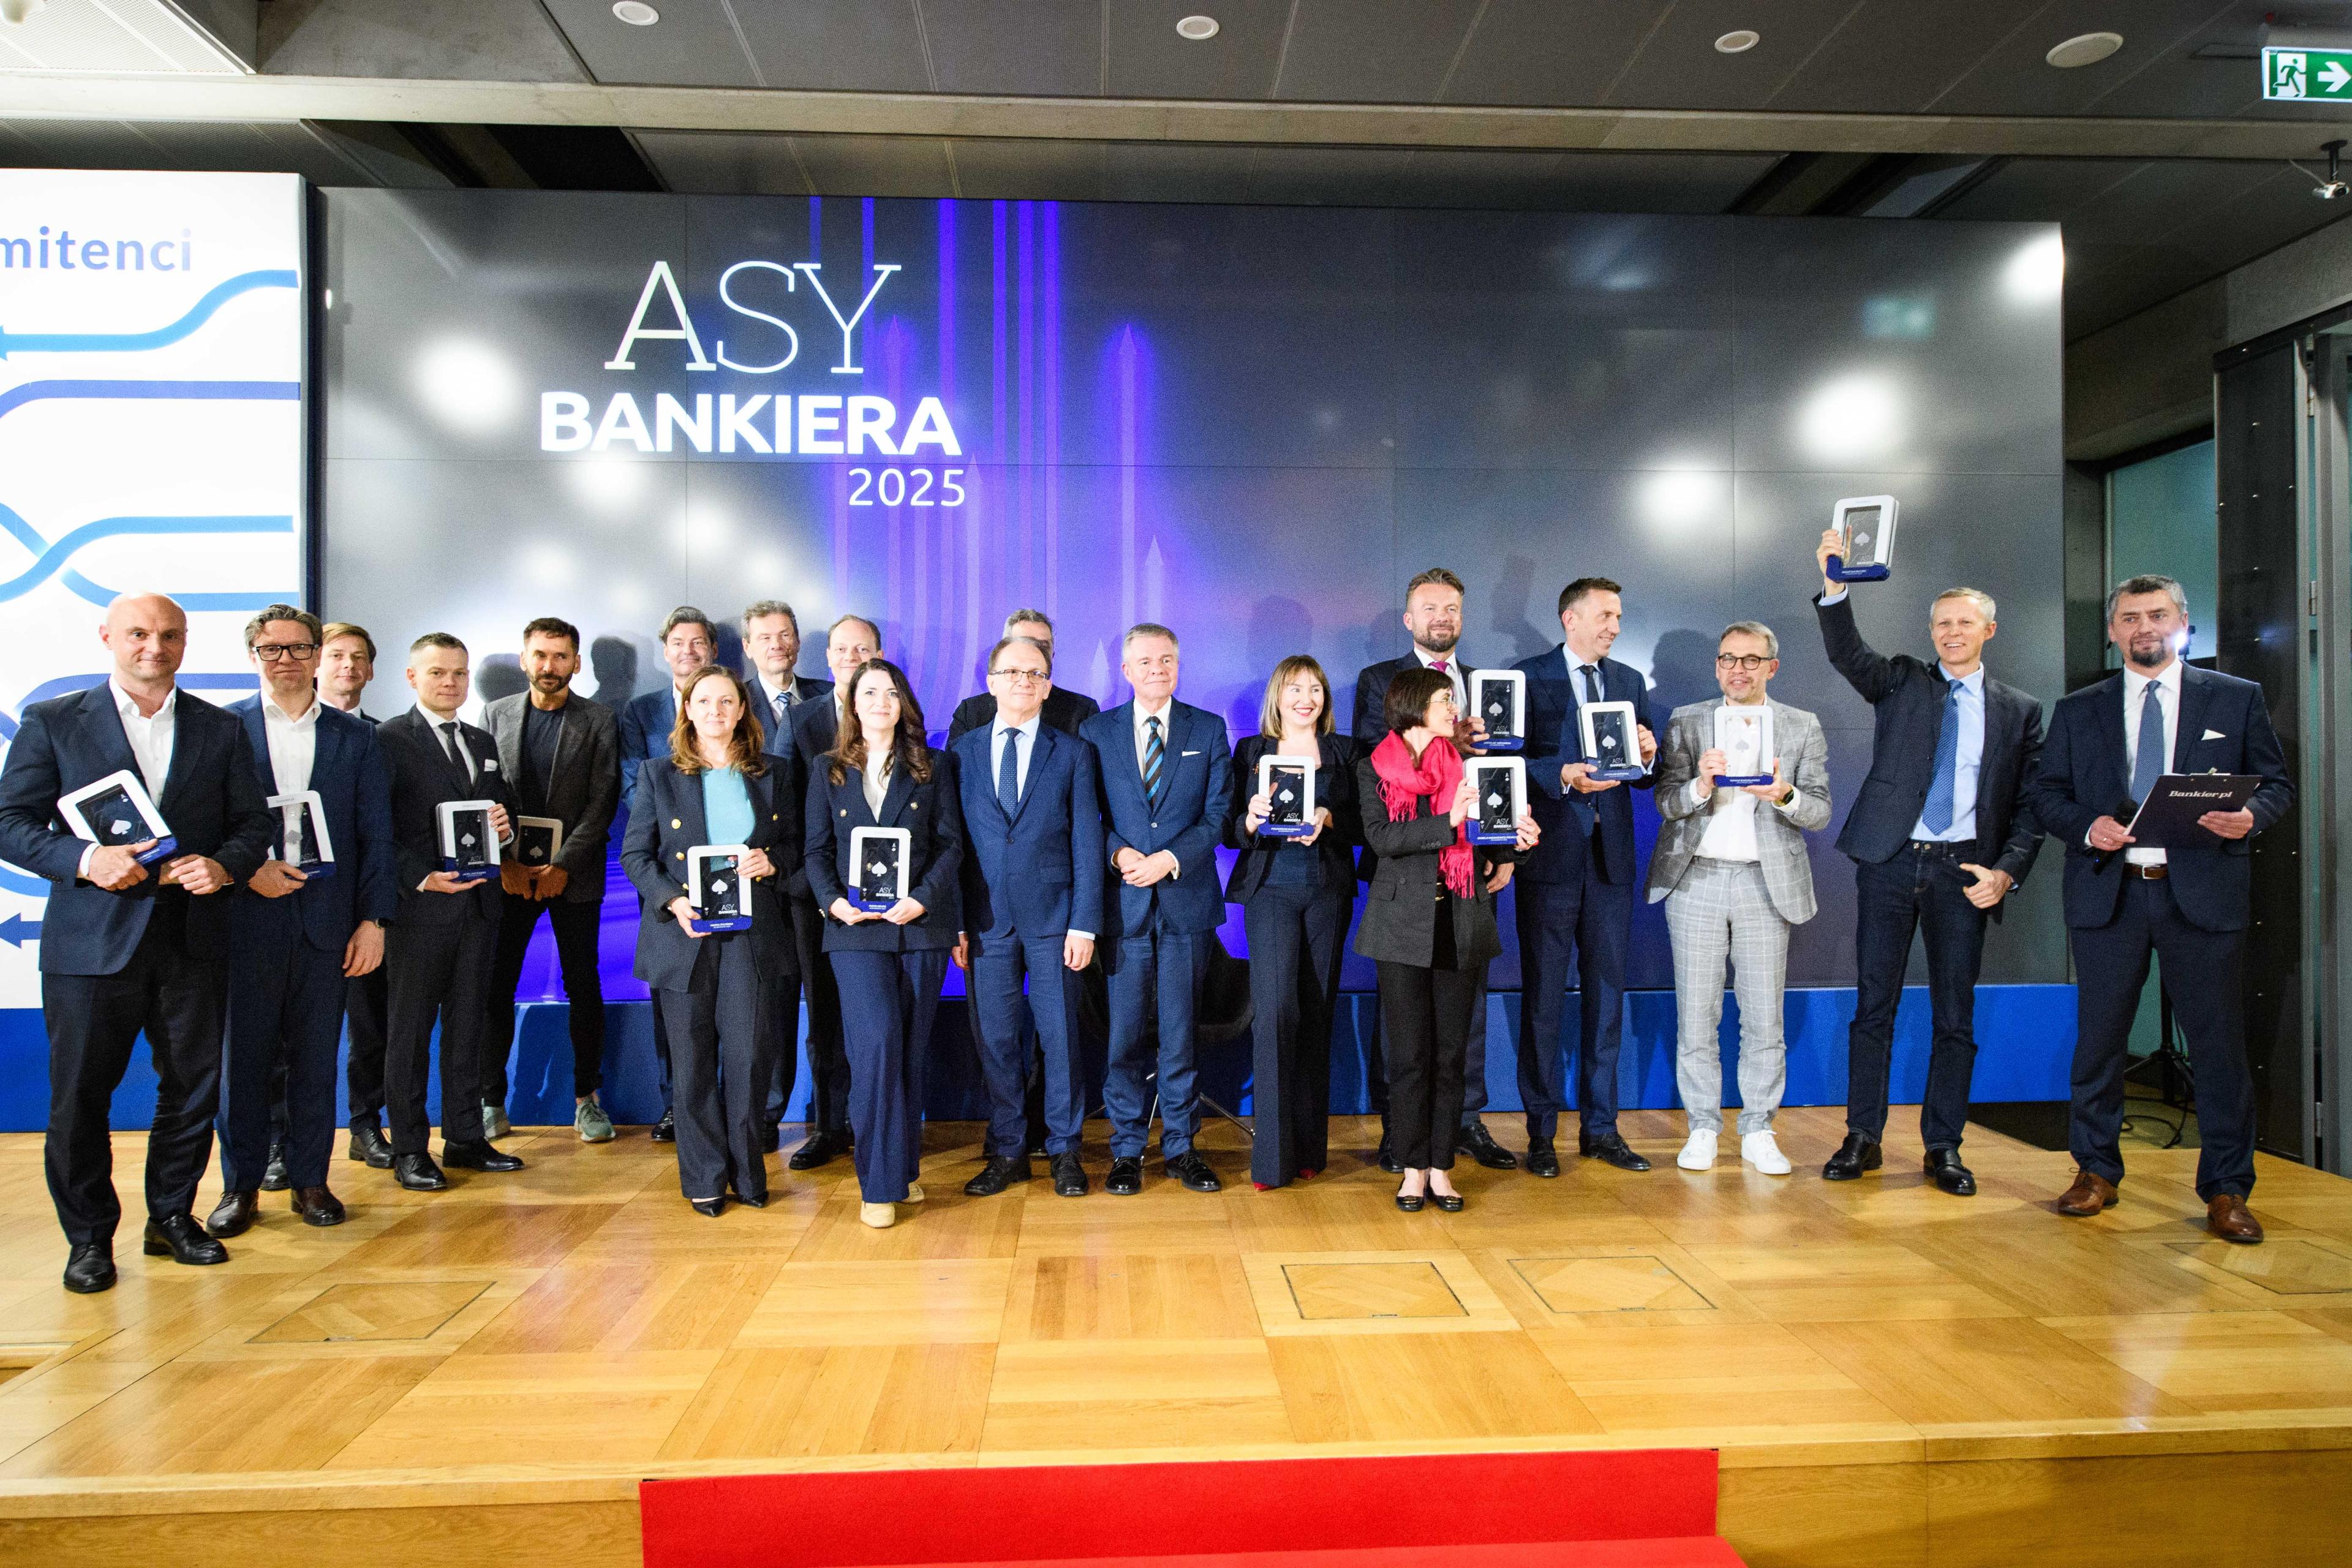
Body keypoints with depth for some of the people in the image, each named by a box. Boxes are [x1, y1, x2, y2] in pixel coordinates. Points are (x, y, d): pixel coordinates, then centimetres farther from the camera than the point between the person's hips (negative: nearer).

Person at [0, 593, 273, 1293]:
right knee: (80, 1094, 5)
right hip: (91, 940, -2)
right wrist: (84, 859, -17)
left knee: (193, 1086, 9)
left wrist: (224, 864, -12)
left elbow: (253, 825, 9)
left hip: (192, 940, 2)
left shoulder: (221, 729, 9)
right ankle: (88, 1235, 22)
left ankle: (172, 1216, 26)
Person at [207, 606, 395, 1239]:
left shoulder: (356, 738, 8)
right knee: (244, 1055, 5)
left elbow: (376, 836, 5)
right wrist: (246, 870, -13)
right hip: (245, 919, -1)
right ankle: (240, 1185, 19)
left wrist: (374, 920, -1)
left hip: (326, 921, 1)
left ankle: (310, 1179, 19)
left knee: (316, 1056, 7)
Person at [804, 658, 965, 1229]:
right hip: (856, 929, -1)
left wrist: (922, 898, -13)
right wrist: (834, 901, -11)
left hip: (921, 925, 1)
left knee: (911, 1049, 6)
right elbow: (817, 850, 7)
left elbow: (951, 844, 2)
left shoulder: (933, 767, 9)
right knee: (877, 1042, -13)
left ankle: (905, 1167, 20)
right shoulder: (828, 770, 11)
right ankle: (881, 1182, -4)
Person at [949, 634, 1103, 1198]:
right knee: (995, 1038, 7)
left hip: (1052, 918, -1)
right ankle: (1007, 1152, 21)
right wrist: (953, 923, 0)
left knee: (1060, 1035, 4)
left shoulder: (1072, 753, 4)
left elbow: (1087, 843, 0)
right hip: (986, 919, 1)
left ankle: (1065, 1151, 19)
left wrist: (1084, 923, -7)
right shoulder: (961, 753, 8)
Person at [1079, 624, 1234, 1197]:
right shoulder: (1096, 731, 8)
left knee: (1180, 1031, 6)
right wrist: (1118, 853, -13)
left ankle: (1181, 1147, 19)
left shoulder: (1209, 730, 7)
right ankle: (1127, 1150, 17)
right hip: (1122, 901, 0)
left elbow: (1219, 814, 1)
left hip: (1186, 897, 0)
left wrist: (1169, 859, -12)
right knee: (1123, 1032, 4)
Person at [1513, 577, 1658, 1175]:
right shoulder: (1527, 677, -1)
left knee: (1606, 993, 10)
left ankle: (1600, 1127, 21)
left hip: (1611, 857, 5)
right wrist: (1563, 775, -23)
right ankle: (1541, 1132, 13)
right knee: (1543, 997, 2)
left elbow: (1645, 778, 12)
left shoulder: (1631, 682, 13)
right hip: (1551, 857, -4)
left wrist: (1647, 756, -9)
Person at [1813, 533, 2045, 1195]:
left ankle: (1943, 1147, 17)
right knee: (1873, 1003, 3)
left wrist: (2006, 871, -8)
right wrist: (1834, 587, -28)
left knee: (1956, 1012, 6)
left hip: (1963, 869, 1)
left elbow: (2029, 806, 7)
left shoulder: (2019, 710, 10)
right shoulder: (1901, 681, 8)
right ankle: (1863, 1138, 13)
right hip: (1890, 861, -1)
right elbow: (1848, 654, -12)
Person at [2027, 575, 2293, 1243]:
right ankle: (2096, 1172, 20)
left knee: (2219, 1042, 3)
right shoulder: (2077, 710, 11)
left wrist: (2250, 814, -14)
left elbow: (2277, 783, 8)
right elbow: (2045, 793, 9)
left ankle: (2226, 1189, 16)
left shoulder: (2238, 699, 10)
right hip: (2107, 891, 1)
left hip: (2203, 891, 0)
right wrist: (2086, 826, -11)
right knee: (2099, 1039, 7)